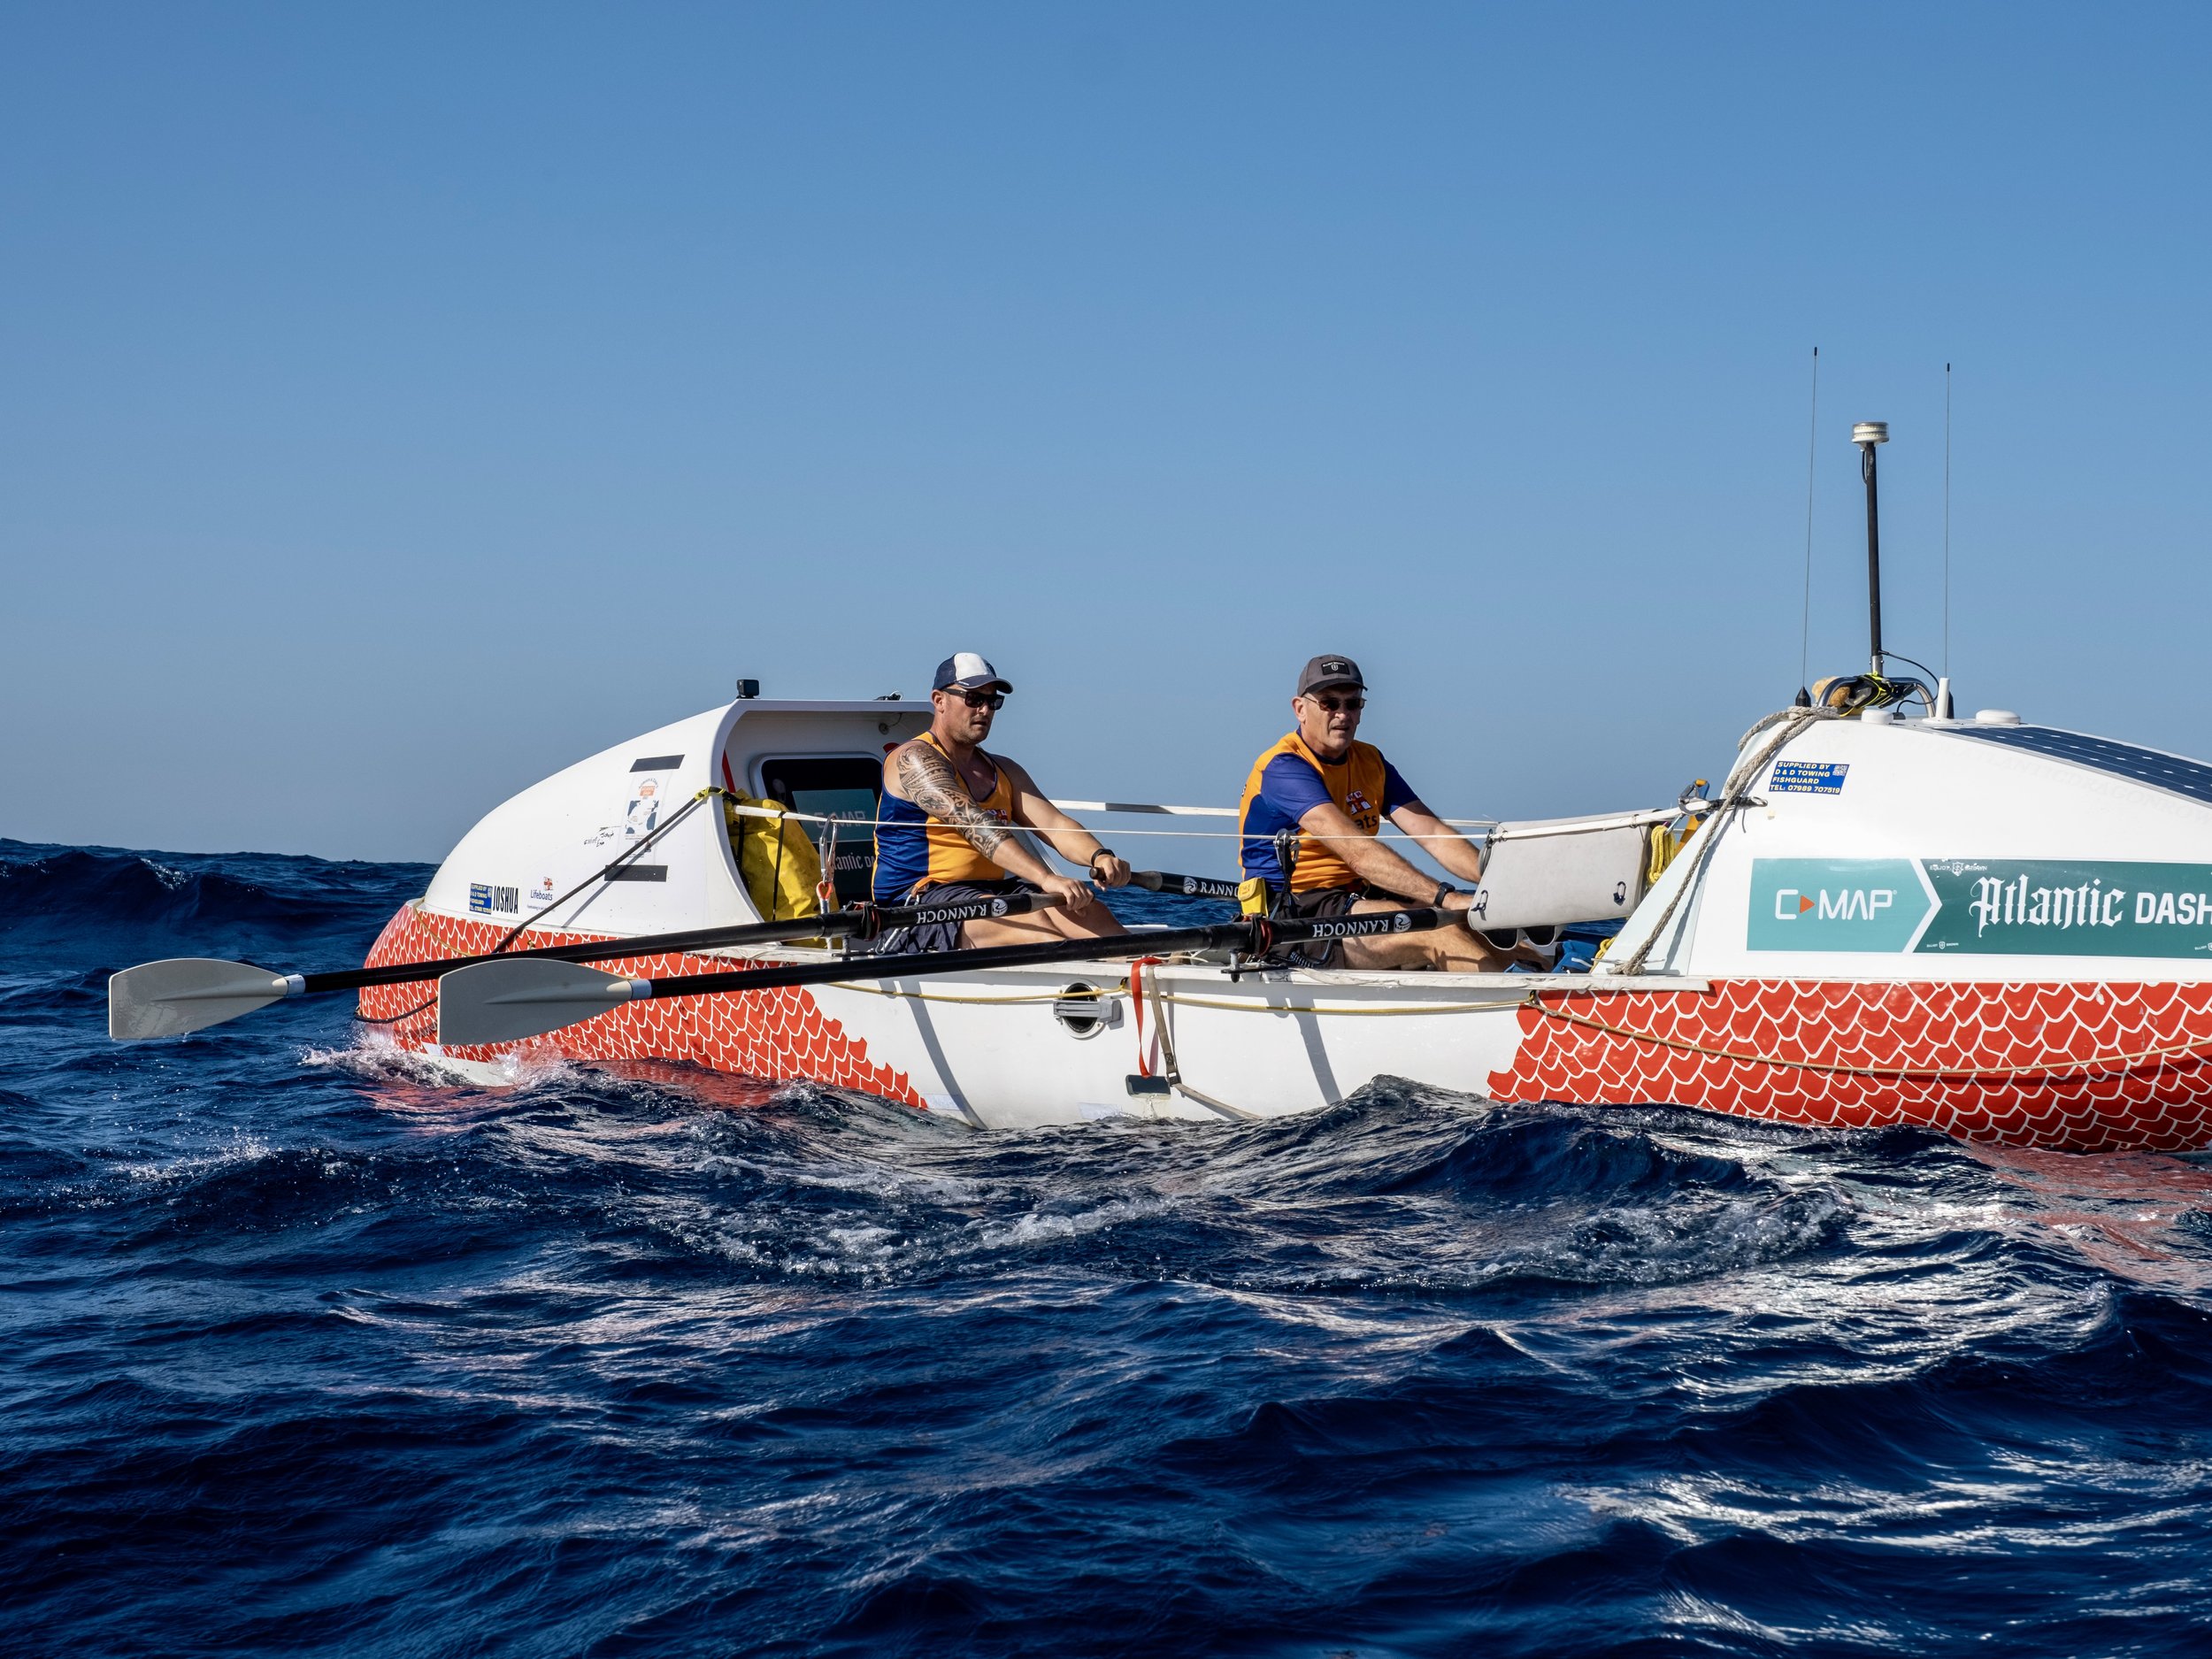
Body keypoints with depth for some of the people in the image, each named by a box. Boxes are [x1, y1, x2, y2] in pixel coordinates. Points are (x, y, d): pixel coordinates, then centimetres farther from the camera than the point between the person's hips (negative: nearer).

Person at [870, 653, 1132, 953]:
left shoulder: (1003, 771, 20)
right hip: (918, 900, -7)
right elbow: (973, 824, -22)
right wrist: (1046, 878, -34)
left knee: (1090, 912, -17)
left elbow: (1054, 824, 6)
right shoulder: (914, 759, -7)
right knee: (1031, 922, -32)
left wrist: (1099, 857, -18)